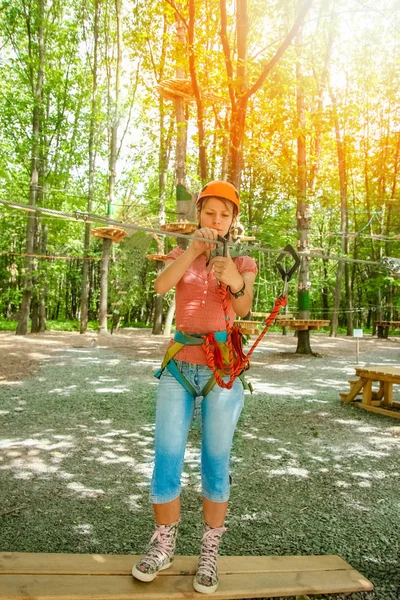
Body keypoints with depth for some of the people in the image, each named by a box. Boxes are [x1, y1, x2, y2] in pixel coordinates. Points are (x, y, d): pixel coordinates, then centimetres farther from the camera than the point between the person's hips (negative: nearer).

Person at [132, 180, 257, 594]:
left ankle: (209, 554, 19)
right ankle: (163, 546, 21)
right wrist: (193, 250, -28)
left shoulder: (243, 262, 6)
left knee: (215, 464, 4)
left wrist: (235, 280, -36)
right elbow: (160, 286, -14)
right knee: (165, 459, 1)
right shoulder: (181, 255, 9)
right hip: (178, 366, 1)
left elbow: (243, 309, -15)